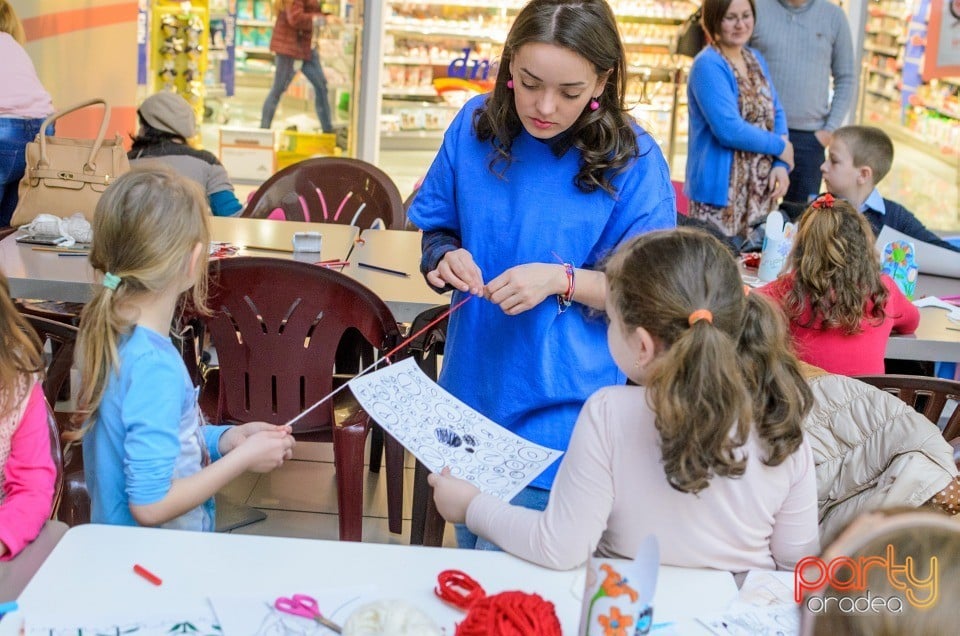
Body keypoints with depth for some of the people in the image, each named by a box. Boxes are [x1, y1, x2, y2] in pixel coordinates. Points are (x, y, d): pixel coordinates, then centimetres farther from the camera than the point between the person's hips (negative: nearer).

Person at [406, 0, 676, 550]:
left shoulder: (632, 159, -13)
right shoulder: (476, 125, -3)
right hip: (473, 387, 4)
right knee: (471, 553, 22)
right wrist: (445, 259, -14)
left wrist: (562, 280, -23)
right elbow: (436, 231, 9)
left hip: (562, 413, -4)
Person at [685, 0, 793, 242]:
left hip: (759, 189, 8)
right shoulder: (708, 65, -14)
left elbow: (776, 114, 13)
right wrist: (780, 147, -9)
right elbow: (728, 130, -22)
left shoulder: (755, 59, 11)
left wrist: (781, 164, -4)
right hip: (721, 190, -7)